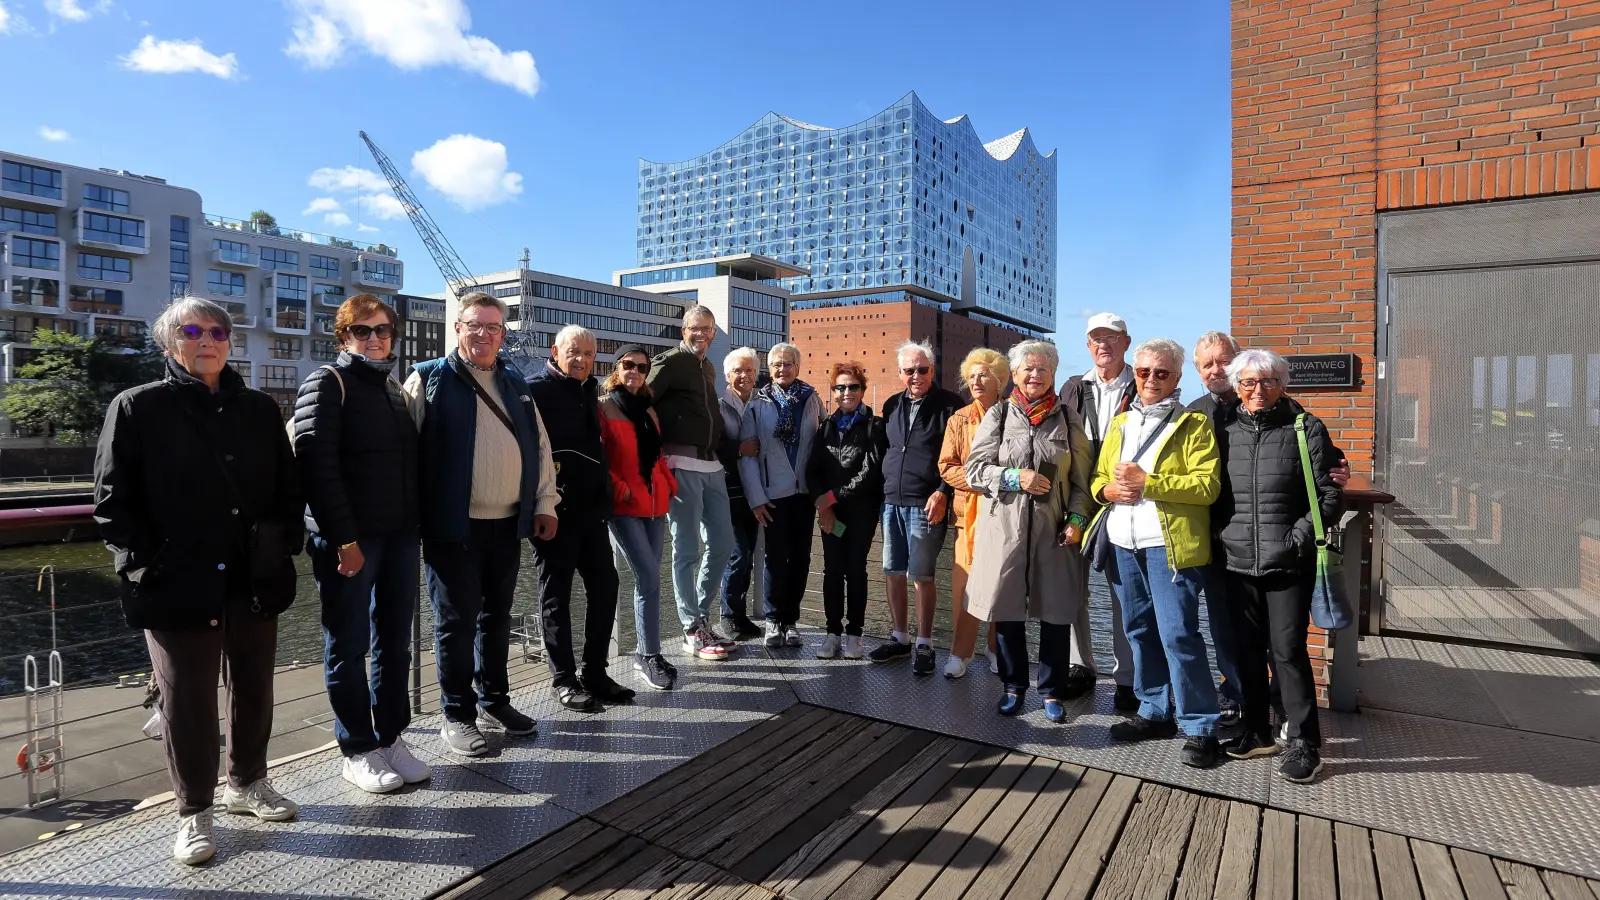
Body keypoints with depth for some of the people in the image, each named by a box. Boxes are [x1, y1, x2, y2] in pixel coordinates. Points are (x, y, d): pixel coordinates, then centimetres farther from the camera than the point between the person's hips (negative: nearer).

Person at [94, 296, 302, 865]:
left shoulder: (260, 410, 9)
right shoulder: (137, 408, -1)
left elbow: (289, 487, 13)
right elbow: (112, 502, -3)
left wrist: (283, 545, 2)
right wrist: (147, 561, -12)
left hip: (255, 581, 4)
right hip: (177, 584, -4)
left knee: (254, 688, 15)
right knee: (187, 701, 6)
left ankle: (248, 782, 35)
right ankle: (194, 811, 22)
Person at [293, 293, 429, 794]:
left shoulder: (393, 385, 16)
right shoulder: (328, 383, -4)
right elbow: (316, 464, -13)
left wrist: (419, 525, 11)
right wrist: (344, 539, -17)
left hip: (400, 535, 6)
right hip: (348, 538, -6)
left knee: (395, 642, 11)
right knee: (348, 646, 5)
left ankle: (391, 738, 24)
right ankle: (357, 751, 17)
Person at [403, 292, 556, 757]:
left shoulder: (515, 386, 15)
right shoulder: (429, 379, -2)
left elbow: (539, 445, 16)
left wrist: (544, 503, 8)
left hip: (507, 524, 5)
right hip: (454, 526, -5)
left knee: (497, 615, 15)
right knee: (457, 620, 3)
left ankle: (494, 701, 30)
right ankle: (457, 715, 17)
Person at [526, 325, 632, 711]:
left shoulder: (589, 390, 16)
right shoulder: (536, 389, -8)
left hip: (591, 506, 7)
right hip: (555, 509, -7)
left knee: (605, 585, 8)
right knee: (556, 593, 3)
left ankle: (595, 672, 20)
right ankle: (563, 679, 14)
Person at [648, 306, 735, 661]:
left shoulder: (708, 369, 20)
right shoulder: (671, 362, -4)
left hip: (711, 465, 8)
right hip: (682, 465, -8)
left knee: (722, 543, 10)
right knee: (687, 550, -2)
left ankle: (701, 616, 24)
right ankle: (693, 632, 8)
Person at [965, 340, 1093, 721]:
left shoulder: (1068, 418, 8)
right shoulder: (998, 414, 4)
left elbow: (1081, 478, 8)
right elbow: (975, 469, 1)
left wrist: (1076, 520, -4)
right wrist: (1014, 478, -13)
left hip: (1054, 528, 1)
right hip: (1004, 526, 0)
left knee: (1056, 612, 4)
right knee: (1006, 608, 6)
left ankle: (1052, 690, 22)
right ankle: (1014, 685, 25)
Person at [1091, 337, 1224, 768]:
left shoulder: (1194, 424, -2)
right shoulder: (1119, 424, 17)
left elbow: (1207, 485, -13)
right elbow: (1099, 477, 19)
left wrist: (1146, 482, -19)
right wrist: (1109, 489, -4)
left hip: (1170, 543, -6)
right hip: (1124, 543, 6)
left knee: (1178, 635, -7)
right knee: (1140, 631, 14)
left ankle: (1199, 728, 8)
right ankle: (1154, 711, 29)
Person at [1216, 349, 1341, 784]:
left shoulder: (1305, 428, 0)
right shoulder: (1226, 430, 9)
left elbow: (1329, 495, -2)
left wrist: (1298, 537, -11)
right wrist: (1220, 535, 4)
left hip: (1288, 564, -3)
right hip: (1238, 560, 4)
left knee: (1287, 649, -3)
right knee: (1246, 649, 11)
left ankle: (1304, 744, 12)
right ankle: (1256, 731, 26)